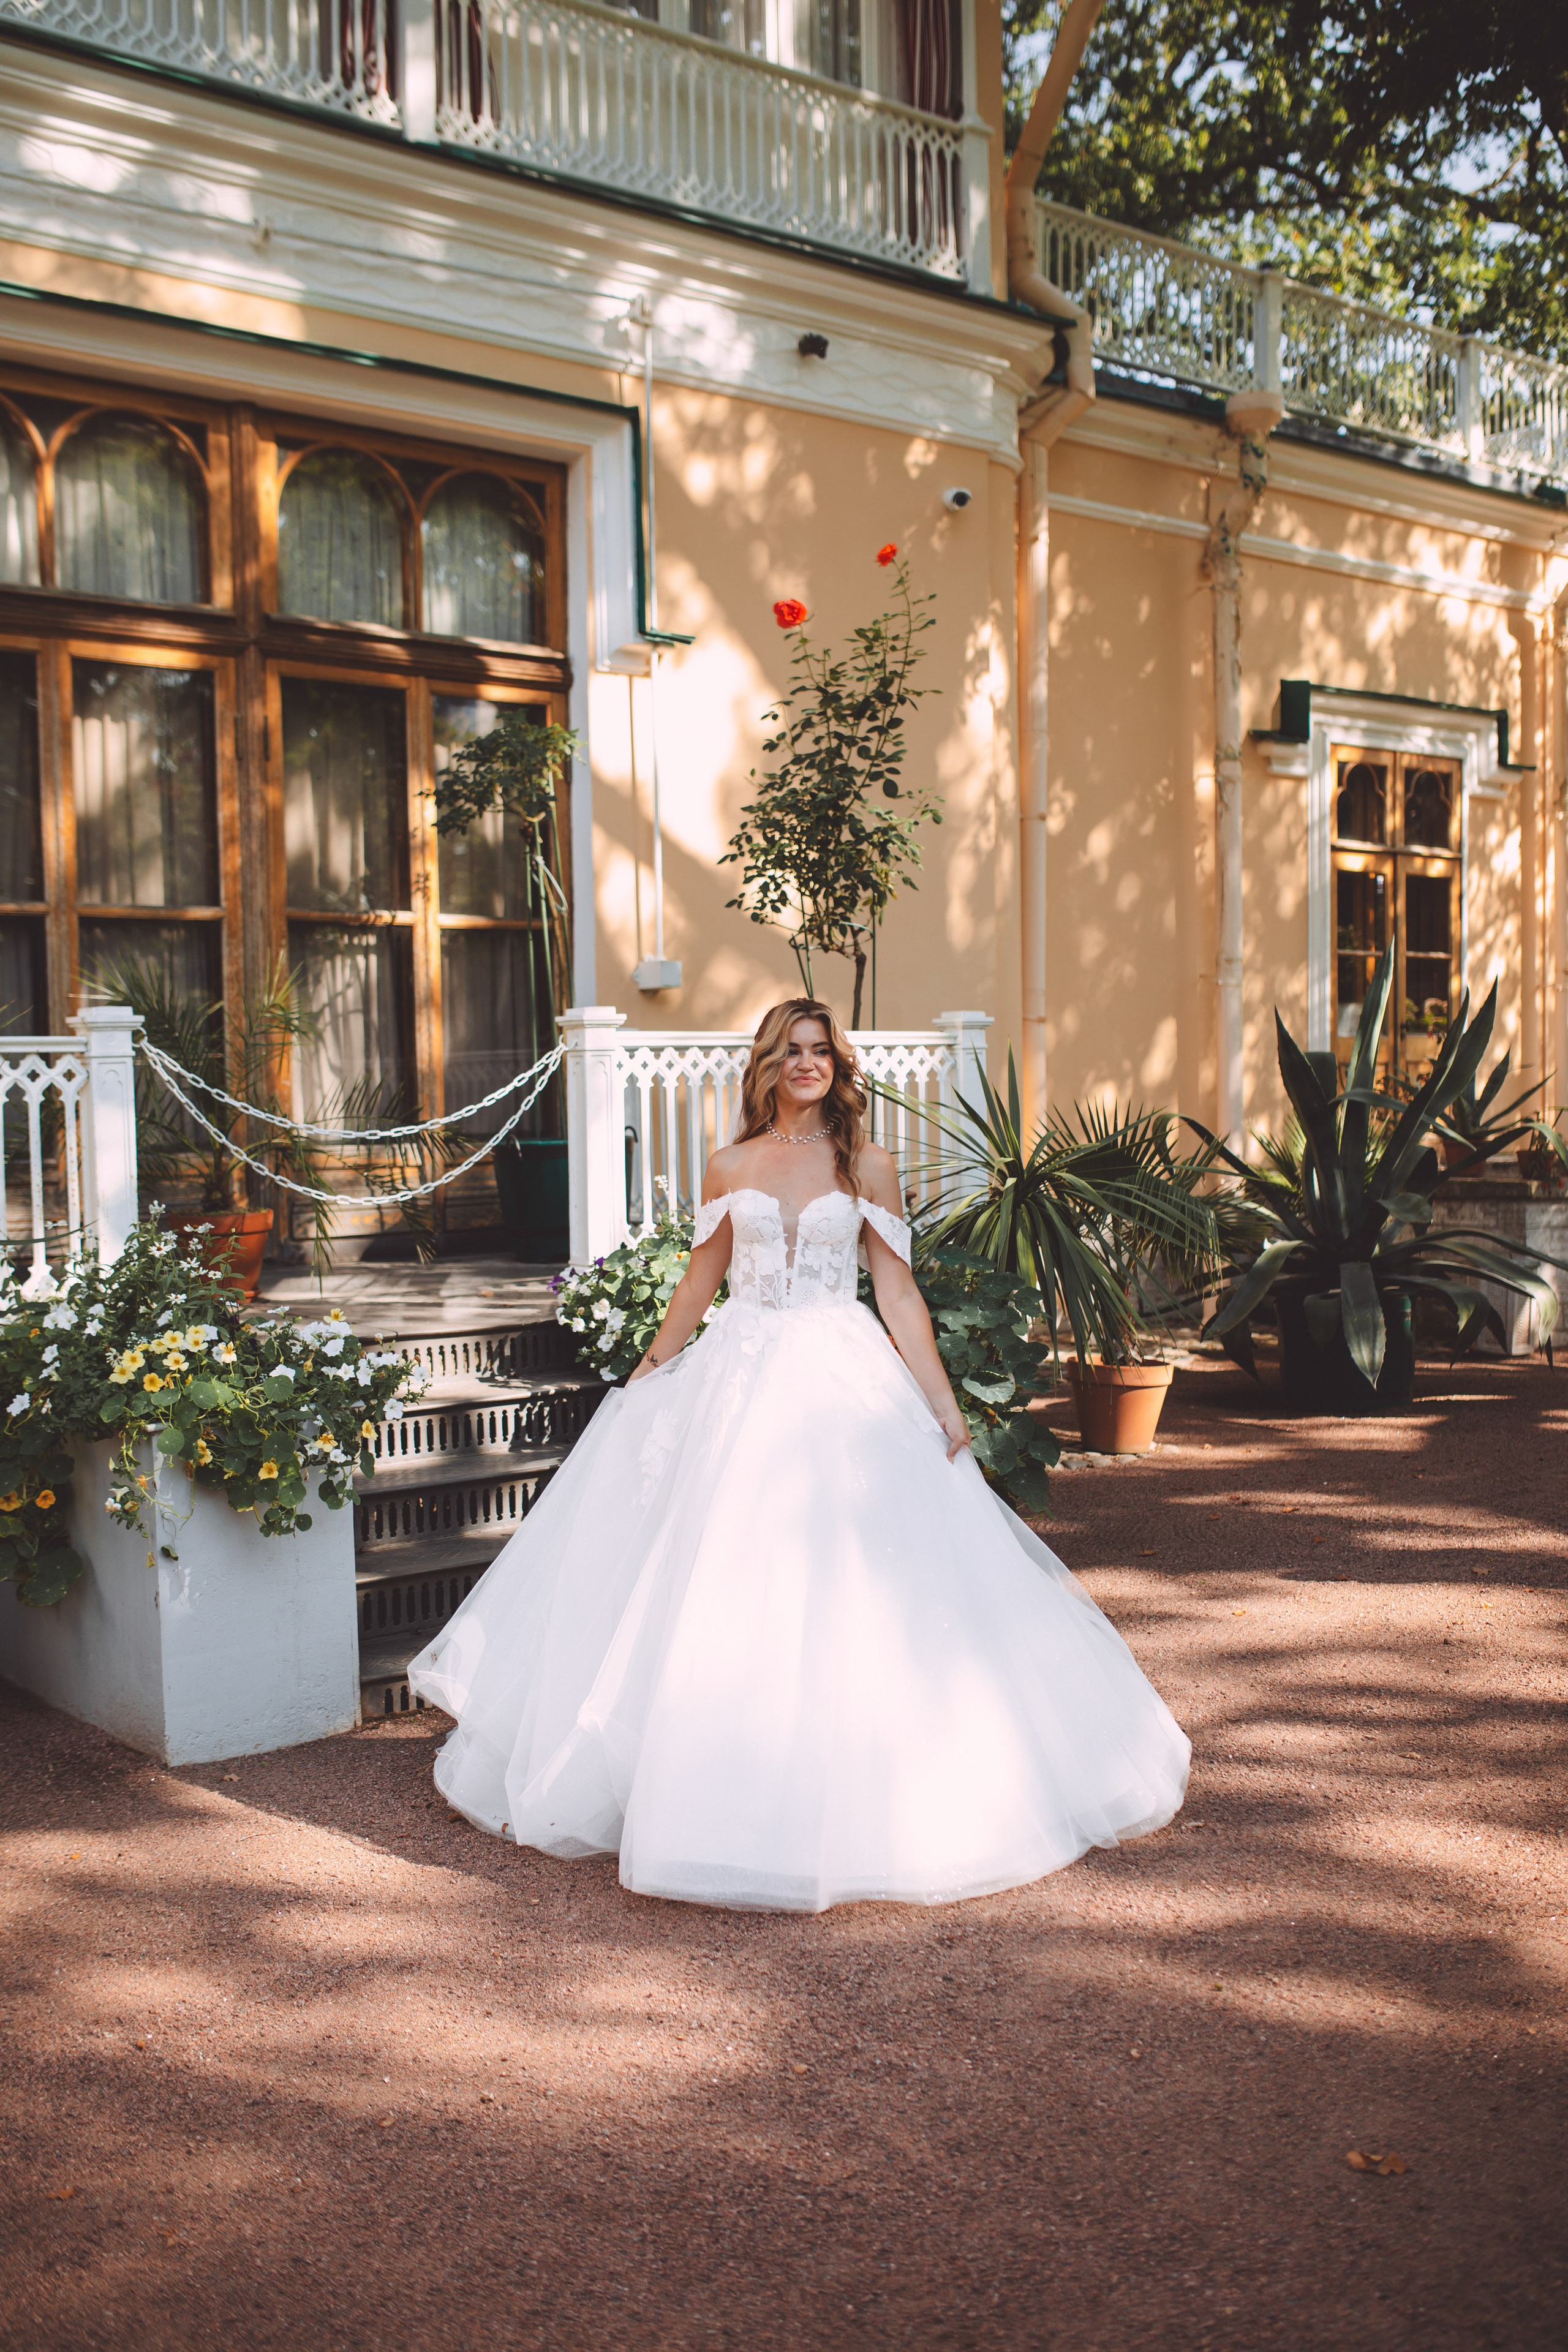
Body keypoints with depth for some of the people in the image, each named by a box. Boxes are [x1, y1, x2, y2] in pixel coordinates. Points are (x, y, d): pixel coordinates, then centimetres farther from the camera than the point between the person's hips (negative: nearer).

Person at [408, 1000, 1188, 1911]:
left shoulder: (868, 1167, 3)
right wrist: (643, 1383, 22)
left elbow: (899, 1295, 2)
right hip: (738, 1383, 2)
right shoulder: (731, 1168, 8)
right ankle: (729, 1793, 14)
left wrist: (945, 1408, -4)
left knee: (850, 1586, -3)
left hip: (844, 1389, -2)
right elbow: (698, 1286, 17)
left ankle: (851, 1803, 12)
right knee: (721, 1586, 1)